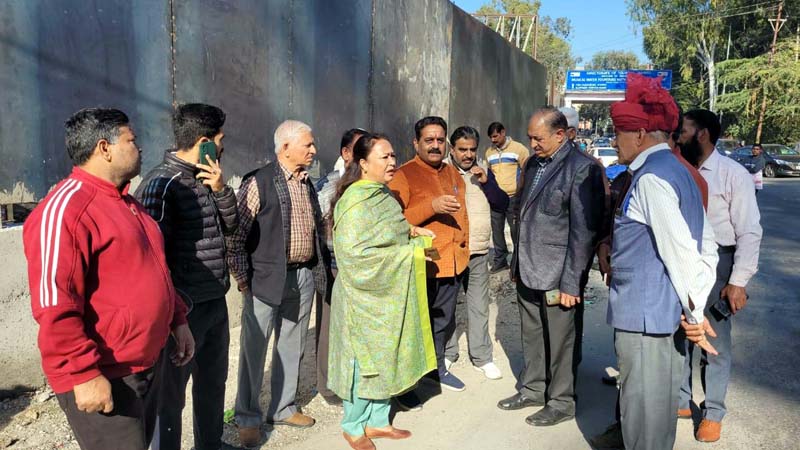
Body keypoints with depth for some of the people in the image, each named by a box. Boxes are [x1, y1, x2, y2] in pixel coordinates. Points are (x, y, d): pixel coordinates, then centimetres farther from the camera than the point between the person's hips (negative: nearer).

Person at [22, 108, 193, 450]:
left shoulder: (126, 203, 12)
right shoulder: (64, 210, -19)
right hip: (103, 377, -9)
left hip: (148, 364, 9)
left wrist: (178, 321, 18)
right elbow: (54, 308, -24)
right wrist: (85, 375, -23)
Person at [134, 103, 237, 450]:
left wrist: (221, 189, -7)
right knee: (170, 396, 9)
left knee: (213, 385, 23)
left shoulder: (205, 178, 7)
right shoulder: (161, 184, -17)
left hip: (216, 303, 9)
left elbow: (230, 226, 10)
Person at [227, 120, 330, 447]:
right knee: (255, 348, 4)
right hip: (268, 277, -6)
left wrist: (322, 267, 14)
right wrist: (243, 280, -12)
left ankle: (283, 408, 31)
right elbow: (236, 235, -11)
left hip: (305, 276, 7)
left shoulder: (308, 184, 11)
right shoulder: (258, 183, -11)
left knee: (292, 346, 16)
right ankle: (247, 418, 20)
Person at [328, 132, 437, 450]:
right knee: (365, 360, 4)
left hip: (391, 294, 8)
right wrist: (410, 253, -22)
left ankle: (377, 420, 31)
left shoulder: (383, 194, 7)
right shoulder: (355, 201, -21)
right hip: (367, 296, -8)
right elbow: (355, 254, -26)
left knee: (385, 358, 16)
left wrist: (411, 231, 1)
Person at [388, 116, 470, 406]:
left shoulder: (453, 174, 13)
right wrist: (431, 206, -26)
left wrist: (463, 246, 19)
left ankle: (438, 368, 40)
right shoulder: (403, 175, -10)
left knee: (444, 323, 20)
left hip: (452, 264, 7)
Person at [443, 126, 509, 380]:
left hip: (478, 253, 4)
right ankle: (448, 353, 22)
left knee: (479, 306, 7)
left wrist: (486, 182, -8)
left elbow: (503, 204, 2)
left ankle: (482, 357, 17)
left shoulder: (484, 174, 10)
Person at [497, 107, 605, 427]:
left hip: (558, 276, -7)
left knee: (560, 341, 8)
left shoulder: (582, 169, -14)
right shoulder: (534, 162, 10)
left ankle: (561, 402, 25)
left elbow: (583, 232, -16)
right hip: (528, 271, 7)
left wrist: (571, 283, -16)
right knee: (532, 336, 19)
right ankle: (532, 389, 37)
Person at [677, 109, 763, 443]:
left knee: (714, 343, 7)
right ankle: (681, 400, 33)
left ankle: (712, 413, 24)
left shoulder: (732, 174, -9)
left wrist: (738, 281, -16)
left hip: (716, 265, -5)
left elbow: (749, 232, -11)